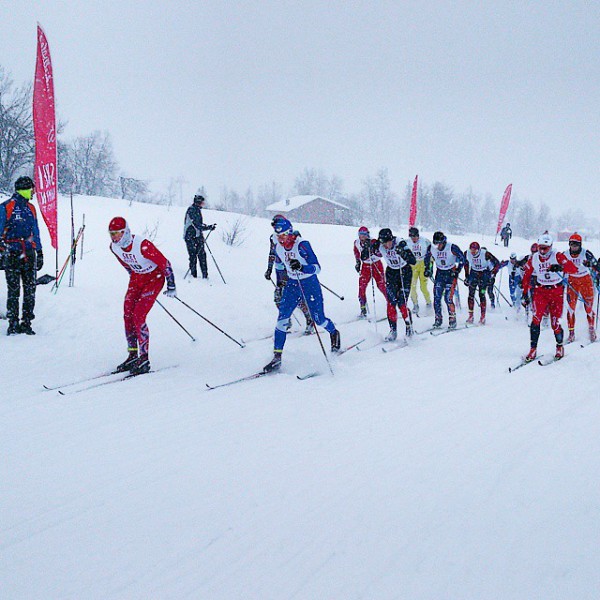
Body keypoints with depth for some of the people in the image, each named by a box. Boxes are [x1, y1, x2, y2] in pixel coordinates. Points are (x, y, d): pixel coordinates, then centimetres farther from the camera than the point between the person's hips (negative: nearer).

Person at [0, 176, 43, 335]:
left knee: (30, 289, 3)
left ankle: (26, 323, 10)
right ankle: (13, 324, 3)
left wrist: (39, 252, 19)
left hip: (29, 254, 5)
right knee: (14, 290, -4)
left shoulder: (30, 208, 14)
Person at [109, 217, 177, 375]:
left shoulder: (142, 245, -32)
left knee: (138, 316, -16)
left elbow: (164, 263, -22)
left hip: (155, 277, -7)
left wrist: (171, 286, -16)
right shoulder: (114, 247, -9)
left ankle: (144, 358, -10)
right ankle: (132, 355, 8)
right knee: (127, 315, -3)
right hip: (137, 278, 7)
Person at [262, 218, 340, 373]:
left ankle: (334, 333, 40)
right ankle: (277, 357, -11)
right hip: (292, 284, 5)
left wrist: (301, 267, -42)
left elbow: (317, 268, -25)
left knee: (318, 319, 3)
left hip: (310, 284, -5)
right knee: (282, 318, -11)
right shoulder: (278, 247, -3)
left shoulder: (302, 245, -22)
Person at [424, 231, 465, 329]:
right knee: (436, 298, -3)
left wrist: (457, 271, -16)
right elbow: (427, 258, 13)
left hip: (451, 273, -4)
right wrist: (427, 269, 6)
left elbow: (462, 258, -10)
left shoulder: (452, 248, -21)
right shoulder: (431, 248, -9)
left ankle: (452, 320, -1)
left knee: (448, 298, -12)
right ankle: (438, 319, 8)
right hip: (440, 273, 4)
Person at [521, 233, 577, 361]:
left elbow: (573, 269, -21)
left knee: (555, 323, -4)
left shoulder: (558, 256, -10)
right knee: (536, 318, -17)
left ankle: (560, 346, 22)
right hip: (540, 291, 2)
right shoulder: (533, 259, 1)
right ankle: (533, 349, -10)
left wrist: (560, 267, -40)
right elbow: (526, 276, 11)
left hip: (556, 292, -2)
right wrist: (525, 294, 8)